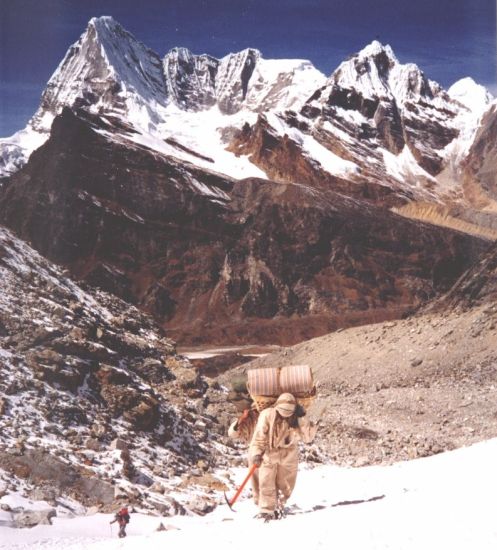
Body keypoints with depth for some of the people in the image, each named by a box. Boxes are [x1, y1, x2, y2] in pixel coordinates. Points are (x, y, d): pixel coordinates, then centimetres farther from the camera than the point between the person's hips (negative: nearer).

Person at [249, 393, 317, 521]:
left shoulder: (297, 420, -8)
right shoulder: (267, 415, -16)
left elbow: (307, 438, -11)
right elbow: (259, 437, -12)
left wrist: (303, 420, -20)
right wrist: (256, 453, -19)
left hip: (288, 458, 3)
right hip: (269, 456, -3)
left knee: (285, 486, 12)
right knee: (267, 484, -4)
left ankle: (279, 507, 32)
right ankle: (266, 510, 7)